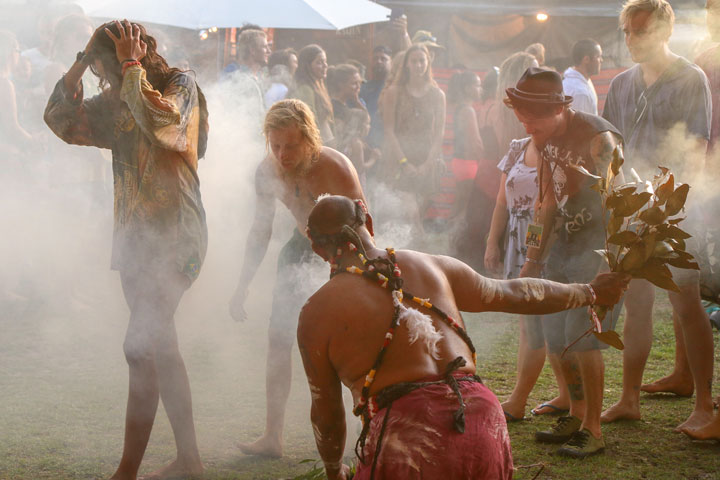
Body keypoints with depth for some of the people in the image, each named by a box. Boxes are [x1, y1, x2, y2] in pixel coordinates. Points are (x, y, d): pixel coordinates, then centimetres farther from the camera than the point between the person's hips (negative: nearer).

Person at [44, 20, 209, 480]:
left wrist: (132, 67, -20)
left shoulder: (180, 84, -9)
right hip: (135, 235, 8)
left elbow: (159, 121, -30)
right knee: (160, 348, 12)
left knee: (141, 347, -16)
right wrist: (78, 68, -1)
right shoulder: (116, 101, 12)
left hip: (175, 236, -8)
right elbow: (63, 122, 10)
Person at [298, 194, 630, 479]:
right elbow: (516, 294, 28)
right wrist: (588, 291, 45)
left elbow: (326, 411, 13)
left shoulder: (317, 313, 5)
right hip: (482, 417, 5)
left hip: (402, 436, -4)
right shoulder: (433, 267, 15)